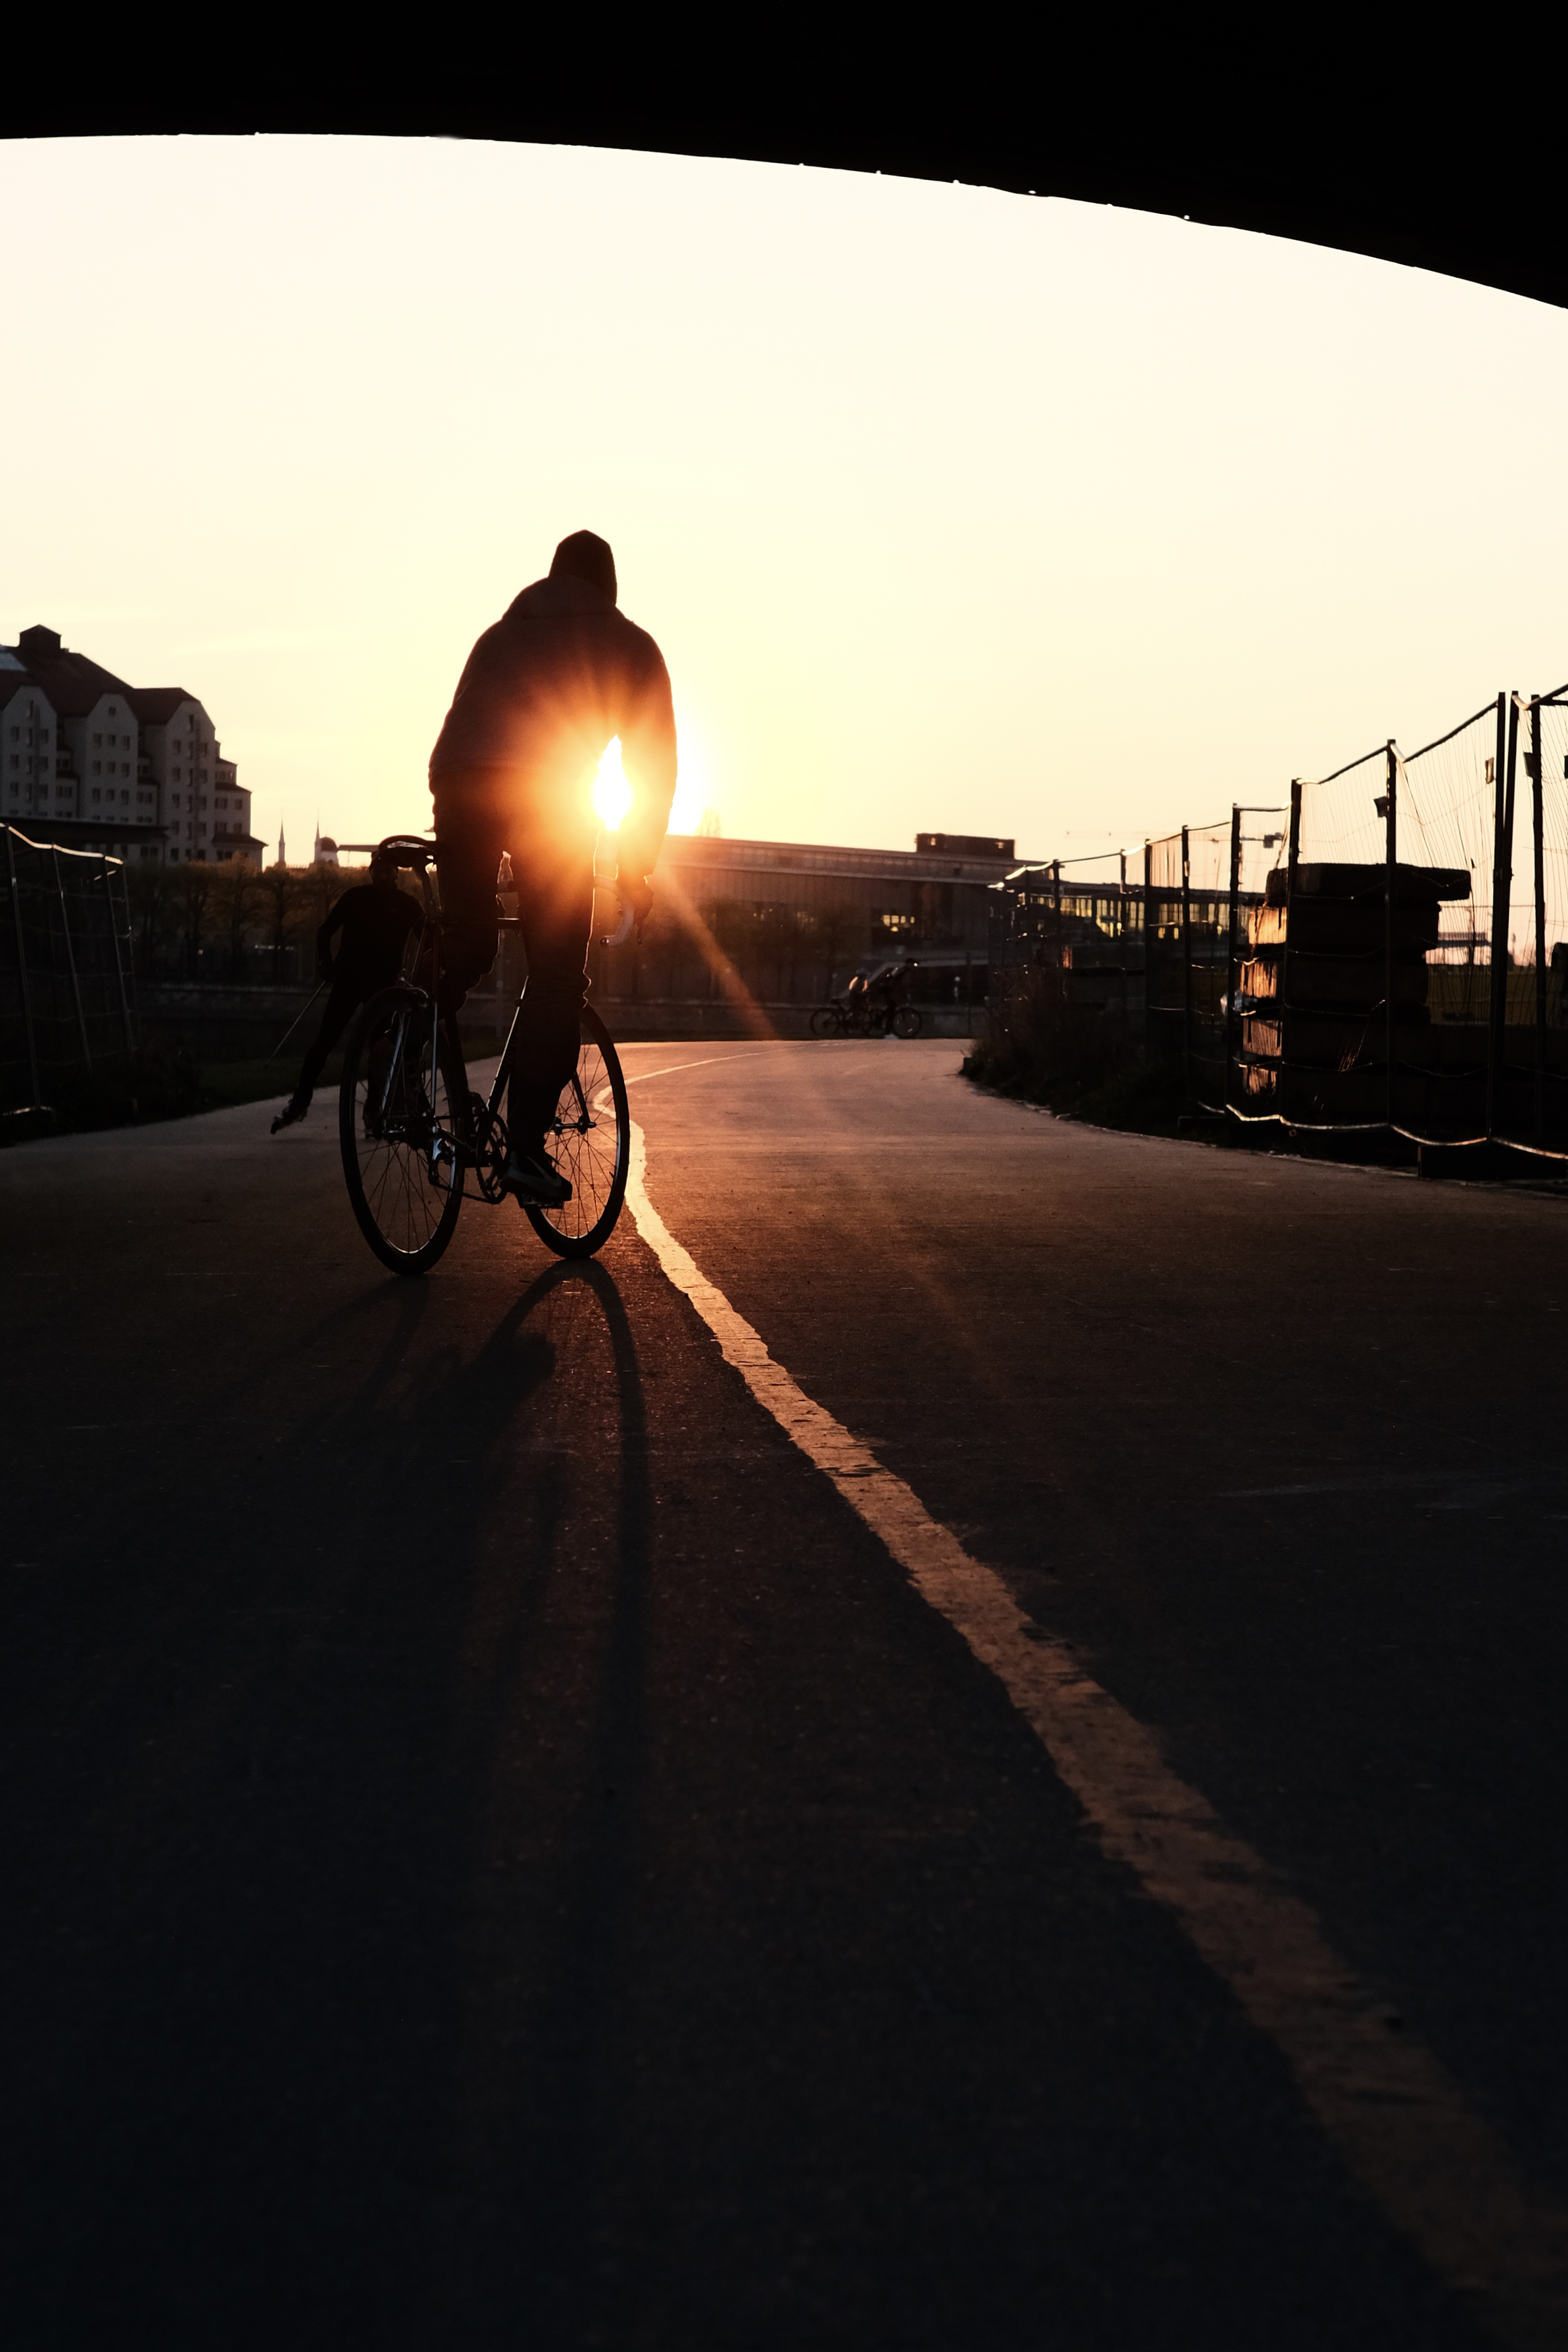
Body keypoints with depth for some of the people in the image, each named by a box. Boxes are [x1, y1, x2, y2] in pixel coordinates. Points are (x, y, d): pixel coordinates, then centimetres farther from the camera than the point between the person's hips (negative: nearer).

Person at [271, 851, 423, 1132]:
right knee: (325, 1038, -6)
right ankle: (301, 1097, 1)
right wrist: (325, 961, -12)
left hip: (383, 983, 1)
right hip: (348, 979, -1)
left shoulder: (407, 905, 2)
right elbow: (326, 932, 4)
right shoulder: (355, 897, 1)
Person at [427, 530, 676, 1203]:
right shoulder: (628, 644, 21)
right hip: (548, 793, -4)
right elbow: (655, 761, 17)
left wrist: (461, 823, 38)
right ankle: (525, 1146, -8)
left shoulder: (501, 632, 33)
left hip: (458, 784, 4)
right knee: (556, 980, -1)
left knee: (463, 950, 21)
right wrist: (637, 865, 22)